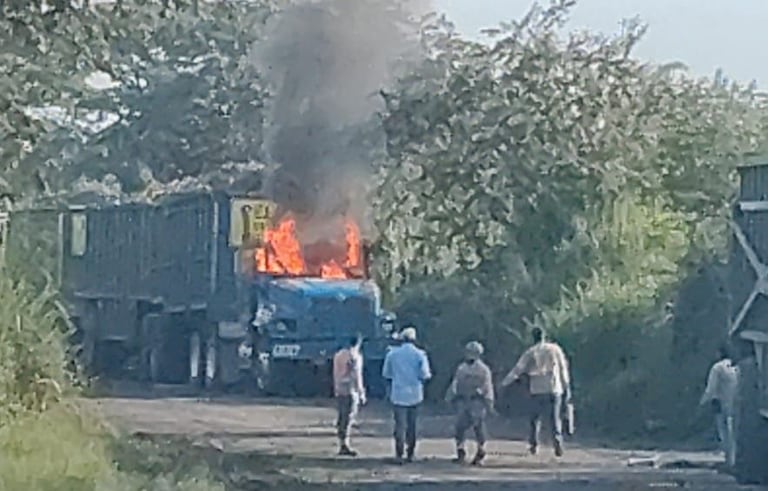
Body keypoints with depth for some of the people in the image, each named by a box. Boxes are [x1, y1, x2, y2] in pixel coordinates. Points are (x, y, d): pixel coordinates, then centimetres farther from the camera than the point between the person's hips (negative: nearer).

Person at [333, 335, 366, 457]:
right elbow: (357, 376, -13)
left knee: (341, 417, 13)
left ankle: (342, 444, 15)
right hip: (350, 390, -7)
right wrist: (361, 393, -9)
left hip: (339, 390, 7)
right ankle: (344, 445, -9)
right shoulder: (355, 356, -10)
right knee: (348, 417, -6)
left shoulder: (338, 354, 12)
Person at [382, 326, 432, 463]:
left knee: (400, 425, 1)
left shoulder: (392, 354, -3)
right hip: (415, 394, 1)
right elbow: (425, 375, -8)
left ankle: (399, 454, -6)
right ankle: (410, 454, 15)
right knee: (412, 425, 12)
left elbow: (386, 374, 2)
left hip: (398, 394, -1)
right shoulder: (420, 354, -6)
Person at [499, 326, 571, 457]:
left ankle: (534, 444, 11)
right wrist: (566, 388, 10)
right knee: (555, 418, 3)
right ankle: (557, 439, -17)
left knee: (535, 417, 13)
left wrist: (504, 382, 7)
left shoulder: (530, 352, 1)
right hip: (554, 389, 0)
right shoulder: (555, 349, 4)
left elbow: (518, 369, 0)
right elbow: (563, 369, 5)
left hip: (537, 389, 0)